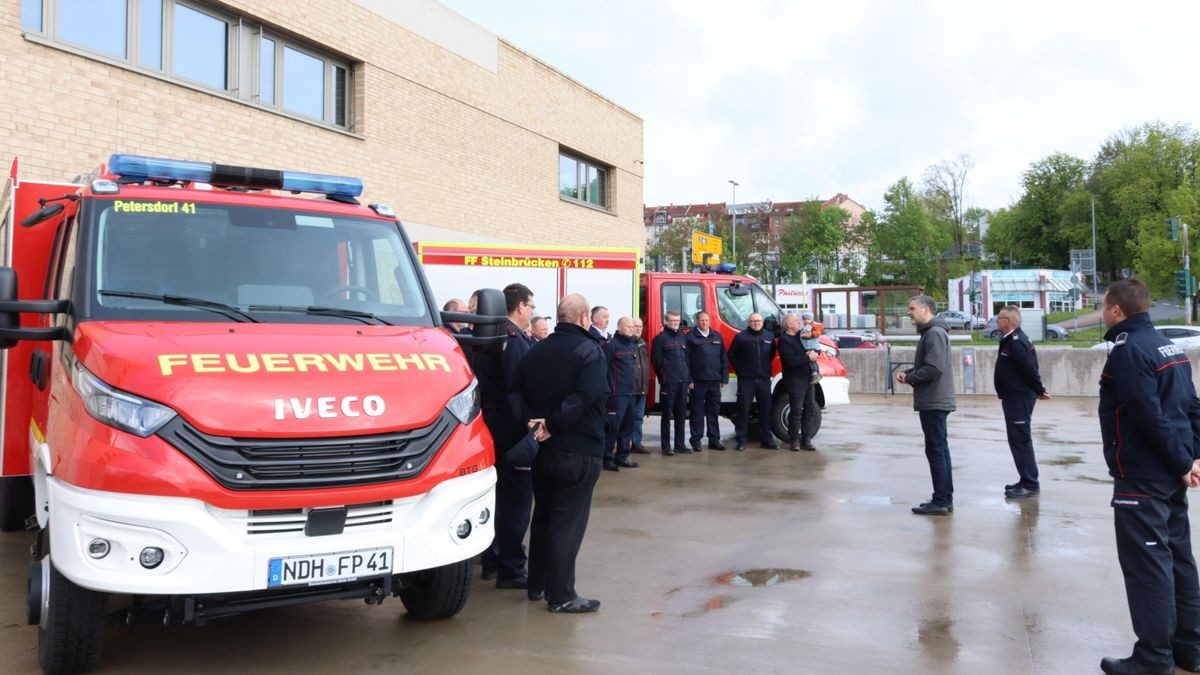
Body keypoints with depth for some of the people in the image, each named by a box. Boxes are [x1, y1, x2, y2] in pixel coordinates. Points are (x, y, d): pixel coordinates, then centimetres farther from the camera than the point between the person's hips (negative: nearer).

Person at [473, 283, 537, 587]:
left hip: (491, 423, 10)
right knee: (518, 497, -4)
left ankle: (492, 560, 27)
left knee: (500, 493, 18)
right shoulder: (515, 339, -16)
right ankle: (510, 569, 0)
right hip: (512, 428, -10)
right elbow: (519, 387, -24)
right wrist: (528, 425, -24)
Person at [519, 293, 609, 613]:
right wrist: (552, 424, -20)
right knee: (568, 521, -1)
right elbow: (585, 397, -26)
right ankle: (561, 595, 2)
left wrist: (539, 423, -5)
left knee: (543, 515, 18)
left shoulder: (535, 351, 9)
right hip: (578, 449, -7)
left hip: (542, 448, 7)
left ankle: (537, 584, 26)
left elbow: (523, 395, 5)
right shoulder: (588, 350, -13)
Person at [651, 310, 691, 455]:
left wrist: (689, 378, 13)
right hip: (668, 383, -6)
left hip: (682, 382, 6)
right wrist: (663, 377, -5)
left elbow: (687, 359, 18)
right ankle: (666, 447, 3)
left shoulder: (682, 337, 15)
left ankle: (680, 445, 17)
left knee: (680, 415, 10)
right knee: (667, 415, -1)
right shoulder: (660, 338, -4)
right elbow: (656, 360, -6)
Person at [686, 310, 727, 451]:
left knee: (714, 411, 9)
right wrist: (688, 380, -12)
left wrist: (724, 377, 7)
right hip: (697, 381, -4)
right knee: (697, 412, 1)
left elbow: (723, 359, 14)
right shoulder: (690, 337, -2)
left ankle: (714, 440, 16)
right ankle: (696, 440, 8)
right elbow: (686, 360, -6)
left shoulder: (717, 337, 13)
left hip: (714, 381, 4)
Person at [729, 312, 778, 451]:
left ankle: (767, 439, 15)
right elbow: (731, 355, 3)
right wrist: (740, 370, 1)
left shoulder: (769, 336, 9)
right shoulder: (741, 337, -2)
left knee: (766, 409, 7)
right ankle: (741, 440, 1)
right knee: (743, 409, -4)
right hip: (746, 380, -3)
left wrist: (765, 367, 11)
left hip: (764, 379, 4)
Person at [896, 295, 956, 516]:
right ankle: (945, 499, 19)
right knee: (940, 450, 13)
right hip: (935, 401, 10)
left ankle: (941, 501, -3)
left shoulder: (934, 333, -16)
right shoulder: (929, 332, 17)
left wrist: (910, 378, -12)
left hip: (933, 402, -10)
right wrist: (907, 372, 5)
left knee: (936, 450, -7)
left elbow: (934, 368, -25)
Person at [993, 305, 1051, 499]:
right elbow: (1029, 368, 16)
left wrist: (1039, 390, -10)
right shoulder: (1013, 339, 14)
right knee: (1019, 440, 15)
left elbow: (1029, 368, -21)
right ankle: (1026, 481, 23)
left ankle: (1030, 485, -4)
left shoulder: (1016, 342, -19)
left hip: (1019, 399, -11)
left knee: (1020, 441, -8)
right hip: (1016, 397, 11)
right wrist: (1038, 390, 14)